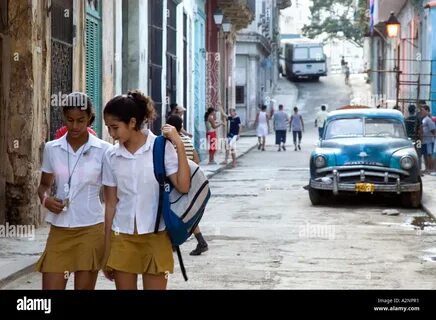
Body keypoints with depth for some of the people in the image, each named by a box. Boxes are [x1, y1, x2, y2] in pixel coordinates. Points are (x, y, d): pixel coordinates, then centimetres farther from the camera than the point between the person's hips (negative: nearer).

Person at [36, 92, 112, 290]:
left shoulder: (103, 150, -4)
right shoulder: (51, 149, 4)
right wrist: (45, 199, -7)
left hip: (90, 230, -2)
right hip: (59, 230, 2)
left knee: (84, 287, 5)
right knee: (51, 287, -1)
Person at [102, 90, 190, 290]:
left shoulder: (161, 147, -7)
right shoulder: (111, 156, 2)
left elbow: (183, 187, -16)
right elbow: (111, 204, 7)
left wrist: (179, 146, -18)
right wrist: (107, 250, 8)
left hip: (155, 236, -3)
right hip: (122, 238, 3)